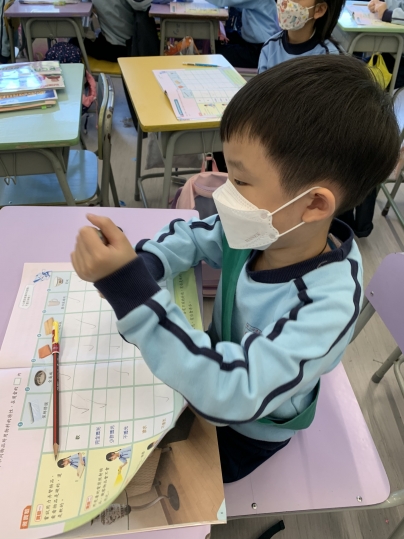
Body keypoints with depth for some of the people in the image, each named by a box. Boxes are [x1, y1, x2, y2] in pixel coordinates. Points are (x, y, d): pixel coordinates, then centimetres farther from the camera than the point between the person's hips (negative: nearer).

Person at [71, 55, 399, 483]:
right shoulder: (263, 232, -21)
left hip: (246, 431, -4)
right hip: (224, 368, 5)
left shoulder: (325, 308, -39)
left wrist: (131, 289, -52)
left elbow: (229, 393, -45)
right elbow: (193, 236, -4)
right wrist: (140, 265, -25)